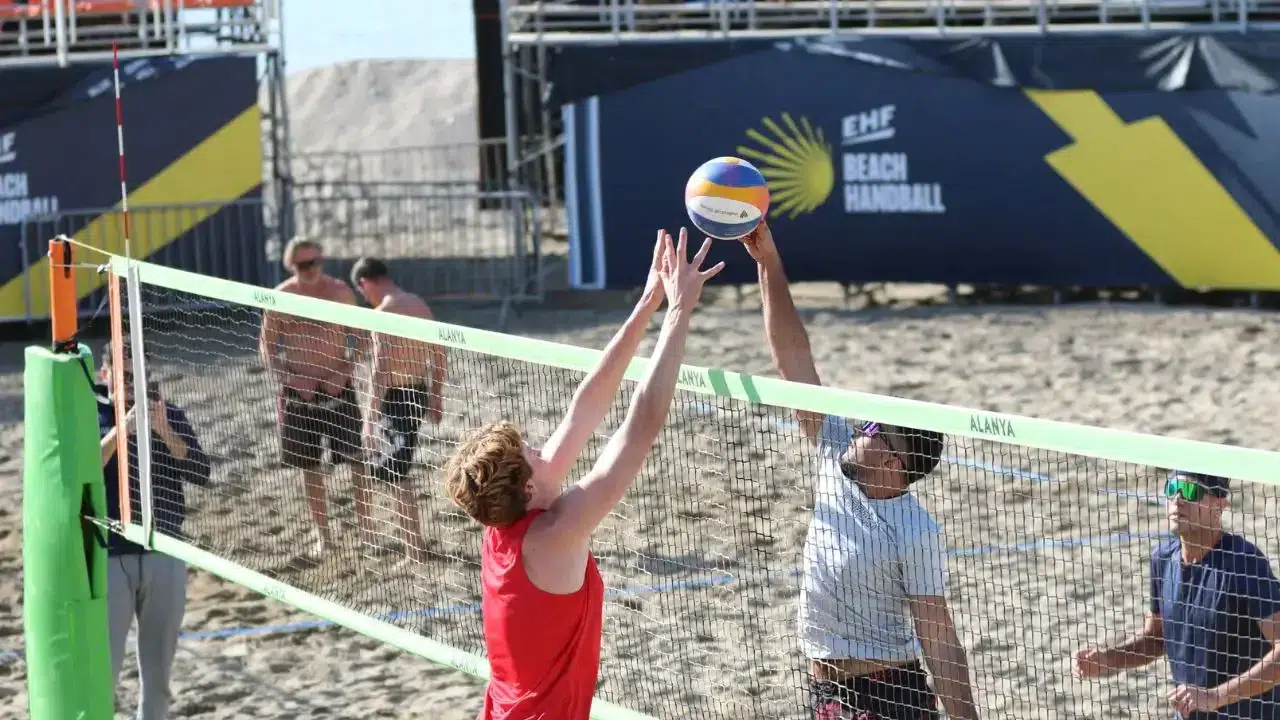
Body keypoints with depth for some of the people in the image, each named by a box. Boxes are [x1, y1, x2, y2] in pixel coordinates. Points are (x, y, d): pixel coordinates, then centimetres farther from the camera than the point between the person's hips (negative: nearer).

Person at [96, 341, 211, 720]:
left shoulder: (168, 413, 4)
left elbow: (201, 473, -5)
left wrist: (163, 431, -19)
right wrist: (120, 432, -25)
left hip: (165, 556, 3)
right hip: (109, 559, -3)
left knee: (159, 667, 11)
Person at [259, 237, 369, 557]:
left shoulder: (339, 291, -3)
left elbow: (361, 337, 3)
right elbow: (267, 346, 2)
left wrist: (345, 372, -10)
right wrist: (289, 378, -11)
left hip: (337, 387, 0)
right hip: (299, 388, 0)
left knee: (355, 457, -5)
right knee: (309, 465, 5)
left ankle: (363, 517, 8)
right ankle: (323, 535, 13)